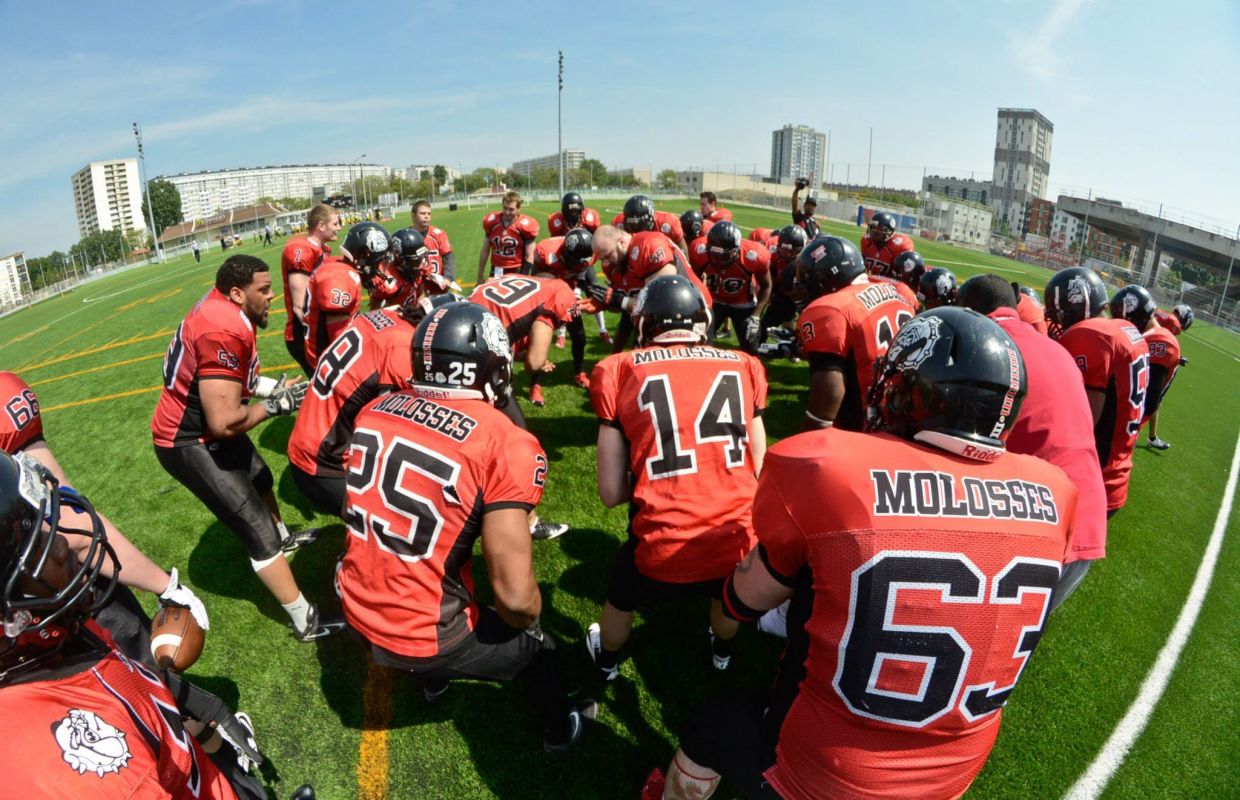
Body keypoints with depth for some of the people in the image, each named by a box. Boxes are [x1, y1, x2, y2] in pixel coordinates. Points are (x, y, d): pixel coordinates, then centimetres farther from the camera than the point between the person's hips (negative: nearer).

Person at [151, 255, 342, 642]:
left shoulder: (222, 307, -3)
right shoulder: (224, 332, -32)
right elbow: (224, 422, -32)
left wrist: (274, 387, -3)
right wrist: (276, 404, -18)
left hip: (202, 425, 10)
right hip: (188, 443, -10)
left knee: (260, 479, 32)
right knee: (257, 530, -3)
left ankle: (283, 538, 62)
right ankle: (306, 622, 9)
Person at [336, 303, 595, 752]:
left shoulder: (374, 410, -5)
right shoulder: (504, 444, -24)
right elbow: (515, 595, -24)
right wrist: (529, 623, -2)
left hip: (356, 610, 6)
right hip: (423, 639, -6)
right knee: (537, 647, 22)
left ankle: (435, 679, 61)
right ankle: (560, 731, 50)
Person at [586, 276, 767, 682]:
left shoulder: (621, 371, -1)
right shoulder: (743, 366, 5)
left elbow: (611, 493, 0)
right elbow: (757, 473, 13)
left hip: (663, 553, -2)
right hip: (739, 544, 3)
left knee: (621, 593, 34)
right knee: (727, 589, 39)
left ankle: (606, 660, 63)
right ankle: (722, 653, 69)